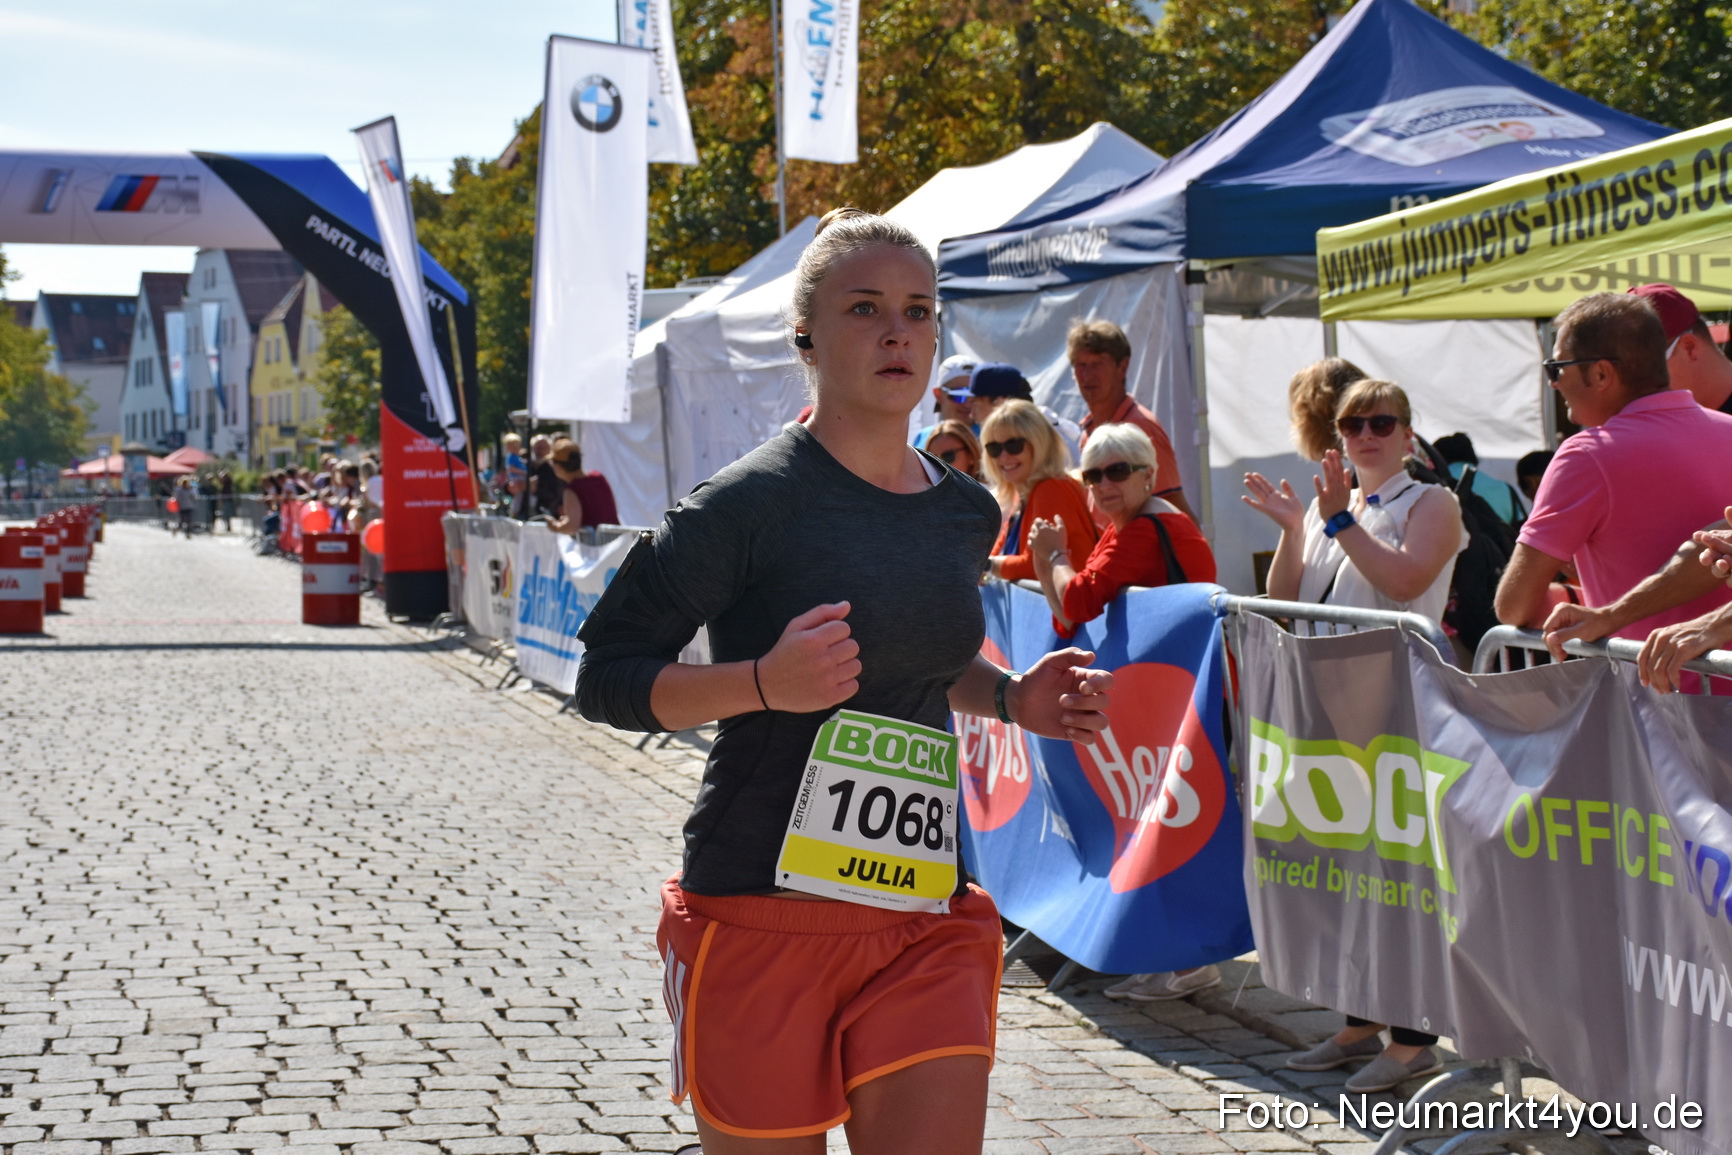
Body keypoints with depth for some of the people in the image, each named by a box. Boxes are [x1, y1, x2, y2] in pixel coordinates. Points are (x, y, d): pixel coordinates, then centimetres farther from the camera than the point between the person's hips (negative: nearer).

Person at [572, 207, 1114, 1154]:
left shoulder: (966, 515, 9)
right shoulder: (749, 503, -9)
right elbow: (606, 679, -9)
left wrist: (1011, 699, 9)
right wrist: (766, 682, -24)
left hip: (925, 920, 5)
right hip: (763, 915, -4)